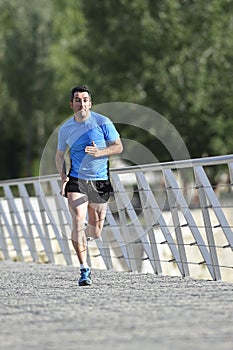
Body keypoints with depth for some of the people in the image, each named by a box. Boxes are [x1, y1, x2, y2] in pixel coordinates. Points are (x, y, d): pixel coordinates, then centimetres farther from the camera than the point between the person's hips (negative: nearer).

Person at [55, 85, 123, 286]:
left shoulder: (103, 123, -6)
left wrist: (100, 152, -21)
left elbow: (118, 147, -2)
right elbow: (60, 155, 14)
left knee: (95, 232, 6)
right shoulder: (65, 129, 1)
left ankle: (87, 234, 45)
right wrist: (63, 177, -2)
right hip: (76, 181, 0)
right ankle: (84, 269, -14)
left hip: (100, 181, 0)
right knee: (78, 223, -18)